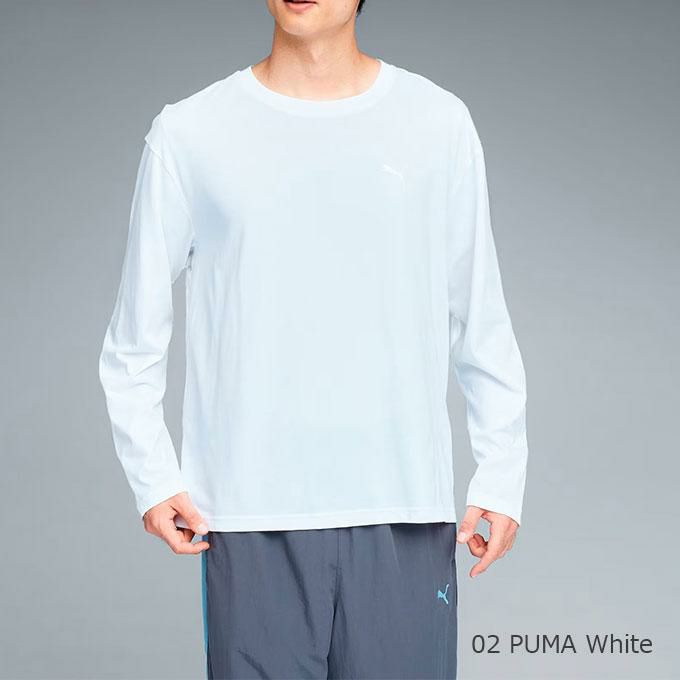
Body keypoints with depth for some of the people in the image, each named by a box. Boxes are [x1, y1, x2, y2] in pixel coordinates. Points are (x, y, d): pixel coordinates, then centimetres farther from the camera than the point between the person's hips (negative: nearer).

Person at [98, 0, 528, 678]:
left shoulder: (438, 123, 6)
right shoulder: (189, 133, 3)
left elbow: (482, 327, 9)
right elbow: (134, 341, 8)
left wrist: (501, 476, 3)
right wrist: (153, 477, -1)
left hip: (404, 516, 1)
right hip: (252, 521, 0)